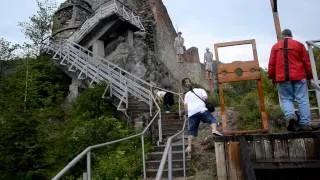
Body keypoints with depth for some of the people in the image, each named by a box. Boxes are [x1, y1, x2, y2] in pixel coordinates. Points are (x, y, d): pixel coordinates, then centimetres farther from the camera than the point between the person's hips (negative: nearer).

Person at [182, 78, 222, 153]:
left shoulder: (187, 94, 28)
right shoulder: (200, 90, 23)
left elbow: (185, 105, 16)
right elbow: (205, 97, 4)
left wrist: (186, 113, 24)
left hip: (191, 113, 3)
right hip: (201, 109, -3)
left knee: (192, 130, 4)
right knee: (212, 119, 1)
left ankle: (189, 146, -3)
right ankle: (214, 130, -29)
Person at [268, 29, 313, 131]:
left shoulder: (275, 46, 9)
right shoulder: (299, 44, 8)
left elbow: (271, 63, 5)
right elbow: (306, 62, 7)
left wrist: (272, 76, 12)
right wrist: (309, 76, 14)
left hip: (282, 77, 1)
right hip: (298, 76, 0)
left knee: (286, 99, 7)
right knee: (302, 99, 3)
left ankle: (290, 116, -19)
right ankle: (305, 124, 1)